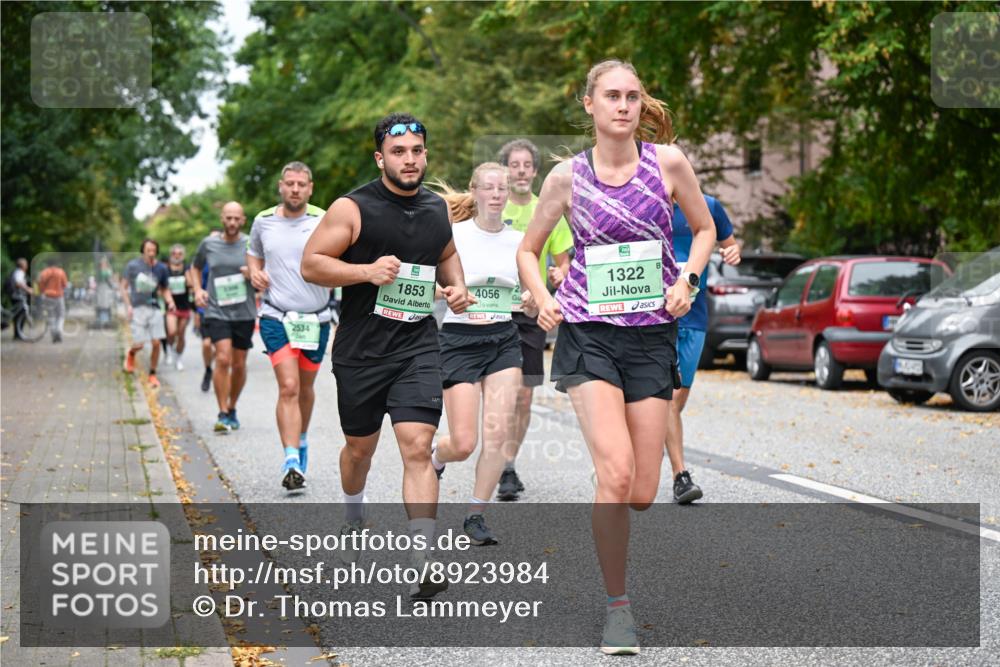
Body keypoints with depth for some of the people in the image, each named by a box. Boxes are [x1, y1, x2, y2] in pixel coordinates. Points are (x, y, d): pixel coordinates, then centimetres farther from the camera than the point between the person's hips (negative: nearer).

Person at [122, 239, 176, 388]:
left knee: (156, 343, -4)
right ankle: (131, 354, 33)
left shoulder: (161, 268, 4)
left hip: (154, 308, 2)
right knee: (139, 344, -5)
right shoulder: (133, 266, -3)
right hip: (138, 308, -2)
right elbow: (124, 287, 4)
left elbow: (165, 289, 14)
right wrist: (128, 306, -6)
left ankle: (152, 374, 12)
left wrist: (170, 302, -5)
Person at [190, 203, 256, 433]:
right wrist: (198, 290, 3)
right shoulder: (208, 244, 3)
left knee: (239, 364, 8)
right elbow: (195, 268, 20)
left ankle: (232, 409, 29)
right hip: (217, 311, -1)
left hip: (244, 313, 1)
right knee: (223, 359, -17)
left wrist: (254, 274, -14)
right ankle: (222, 414, -11)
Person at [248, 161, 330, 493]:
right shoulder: (263, 221, 3)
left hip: (316, 318, 1)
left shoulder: (324, 222, -4)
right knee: (288, 387, -14)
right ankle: (292, 463, -18)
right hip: (276, 317, -1)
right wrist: (254, 272, 0)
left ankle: (301, 441, 41)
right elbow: (253, 251, 21)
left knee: (305, 388, 15)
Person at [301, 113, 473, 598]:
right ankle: (354, 521, 47)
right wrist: (367, 270, -21)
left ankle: (425, 567, -15)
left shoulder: (436, 207, 7)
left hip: (418, 348, 2)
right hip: (360, 351, -2)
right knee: (360, 447, 15)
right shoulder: (353, 208, -8)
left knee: (417, 447, -12)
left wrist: (456, 286, 7)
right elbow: (310, 265, -8)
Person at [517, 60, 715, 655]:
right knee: (616, 475, -19)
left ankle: (606, 528, 37)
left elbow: (704, 229, 14)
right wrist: (543, 299, -3)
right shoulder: (568, 177, 1)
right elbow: (529, 250, 14)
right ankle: (618, 606, -2)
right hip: (589, 333, -1)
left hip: (653, 336, 2)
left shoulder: (668, 161, 1)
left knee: (643, 493, 0)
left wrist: (687, 280, -3)